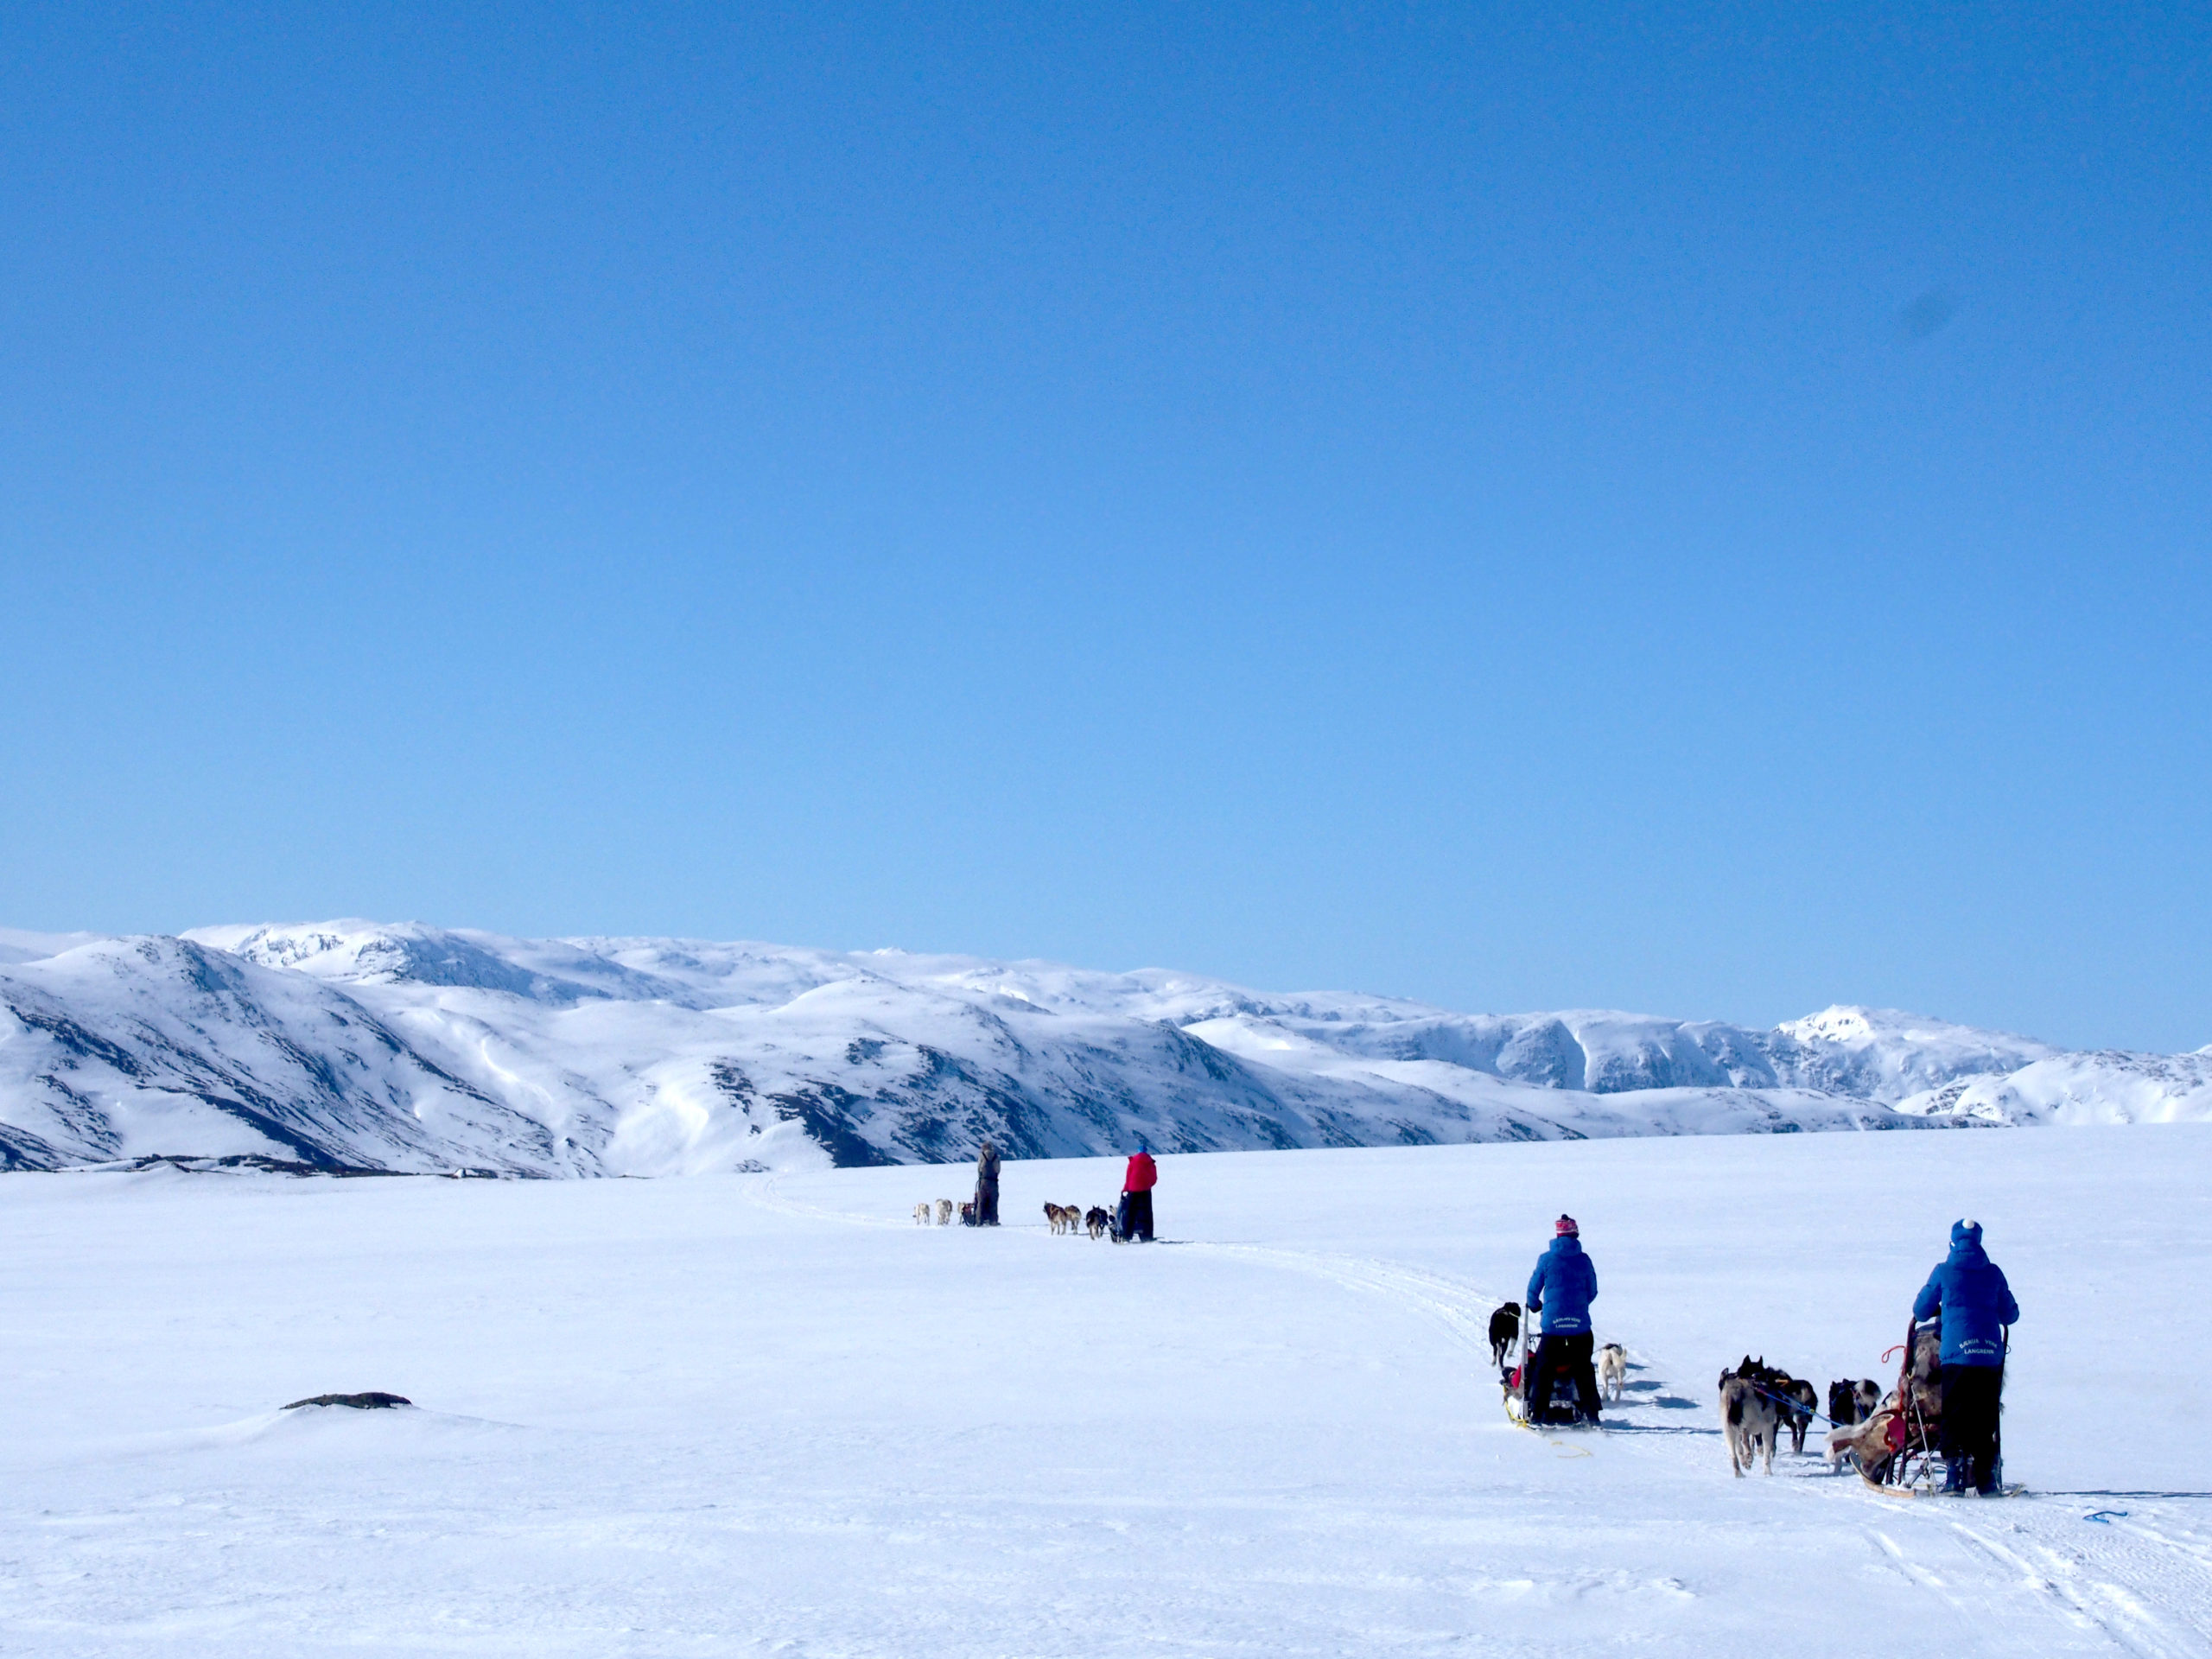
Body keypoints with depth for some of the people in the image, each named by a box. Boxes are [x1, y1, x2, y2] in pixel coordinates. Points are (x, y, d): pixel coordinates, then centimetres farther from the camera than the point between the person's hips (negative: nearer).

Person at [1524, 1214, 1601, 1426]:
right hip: (1580, 1325, 2)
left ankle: (1537, 1414, 2)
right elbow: (1592, 1292, 9)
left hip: (1552, 1323, -2)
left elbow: (1534, 1288, 4)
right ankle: (1591, 1415, 9)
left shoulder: (1547, 1259, -5)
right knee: (1584, 1370, 12)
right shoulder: (1583, 1260, 0)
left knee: (1544, 1369, 6)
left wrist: (1534, 1306, 26)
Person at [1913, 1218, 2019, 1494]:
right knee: (1986, 1419, 9)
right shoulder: (1993, 1273, 8)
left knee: (1954, 1417, 3)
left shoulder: (1944, 1272, 3)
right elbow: (2010, 1315, 16)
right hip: (1990, 1355, 2)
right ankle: (1985, 1478, 5)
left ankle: (1955, 1476, -6)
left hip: (1957, 1353, -2)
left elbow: (1921, 1311, 12)